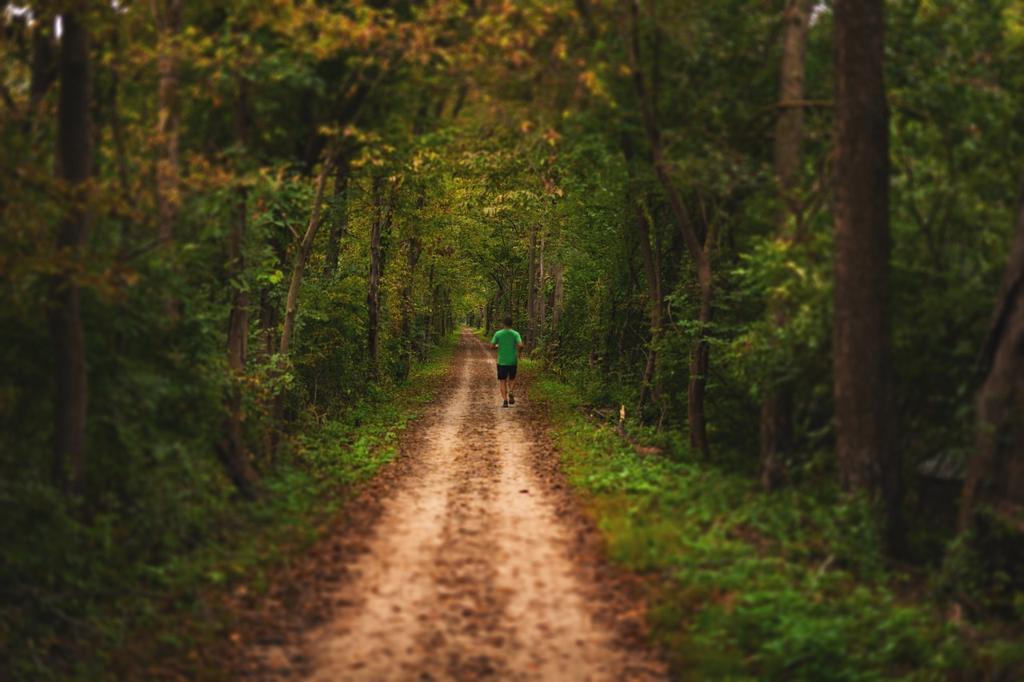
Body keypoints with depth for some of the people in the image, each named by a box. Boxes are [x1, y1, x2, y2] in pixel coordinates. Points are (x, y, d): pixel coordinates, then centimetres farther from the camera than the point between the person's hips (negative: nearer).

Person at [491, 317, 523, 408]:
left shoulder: (498, 334, -4)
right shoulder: (515, 334, -5)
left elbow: (492, 346, -6)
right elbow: (520, 345, -17)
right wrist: (518, 352, 4)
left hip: (502, 361, -1)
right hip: (513, 361, 1)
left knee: (502, 381, 6)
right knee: (512, 379, 18)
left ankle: (505, 400, -5)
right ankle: (511, 392, -10)